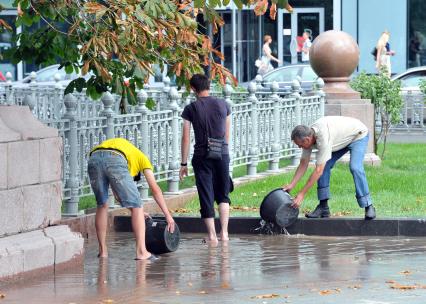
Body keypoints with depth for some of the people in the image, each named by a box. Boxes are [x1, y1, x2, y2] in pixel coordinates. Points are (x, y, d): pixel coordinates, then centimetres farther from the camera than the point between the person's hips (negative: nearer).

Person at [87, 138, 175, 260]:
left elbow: (117, 194, 43)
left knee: (102, 206, 24)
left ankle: (102, 250, 26)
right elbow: (155, 189, 23)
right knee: (137, 207, 6)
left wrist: (136, 210, 47)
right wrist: (168, 215, 24)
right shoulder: (141, 157, 35)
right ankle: (141, 251, -1)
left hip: (93, 159, 5)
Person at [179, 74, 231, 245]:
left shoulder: (191, 109, -4)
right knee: (223, 194, 15)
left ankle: (212, 235, 2)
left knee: (206, 195, 4)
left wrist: (184, 163, 1)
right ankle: (224, 232, 6)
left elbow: (185, 138, -5)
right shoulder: (223, 105, 3)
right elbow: (227, 135, 10)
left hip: (202, 156, -2)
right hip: (222, 154, 2)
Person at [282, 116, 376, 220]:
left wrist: (301, 194, -37)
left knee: (355, 168, -28)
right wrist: (291, 185, -13)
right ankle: (323, 207, -2)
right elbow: (303, 164, -5)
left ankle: (368, 207, -19)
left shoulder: (323, 138, -41)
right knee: (324, 166, -6)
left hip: (359, 134, -8)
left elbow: (318, 171, -40)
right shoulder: (308, 136, -16)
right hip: (343, 140, 8)